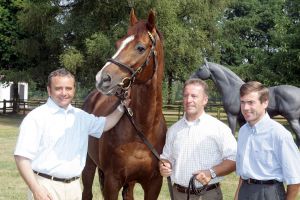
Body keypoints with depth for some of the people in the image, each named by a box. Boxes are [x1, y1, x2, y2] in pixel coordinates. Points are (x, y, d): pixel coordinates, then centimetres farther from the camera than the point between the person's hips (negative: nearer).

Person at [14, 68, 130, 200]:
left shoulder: (81, 116, 10)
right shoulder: (36, 117, -9)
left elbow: (105, 124, 24)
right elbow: (22, 157, -13)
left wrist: (122, 106, 11)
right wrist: (36, 189, -21)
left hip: (74, 186, 6)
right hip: (45, 186, -6)